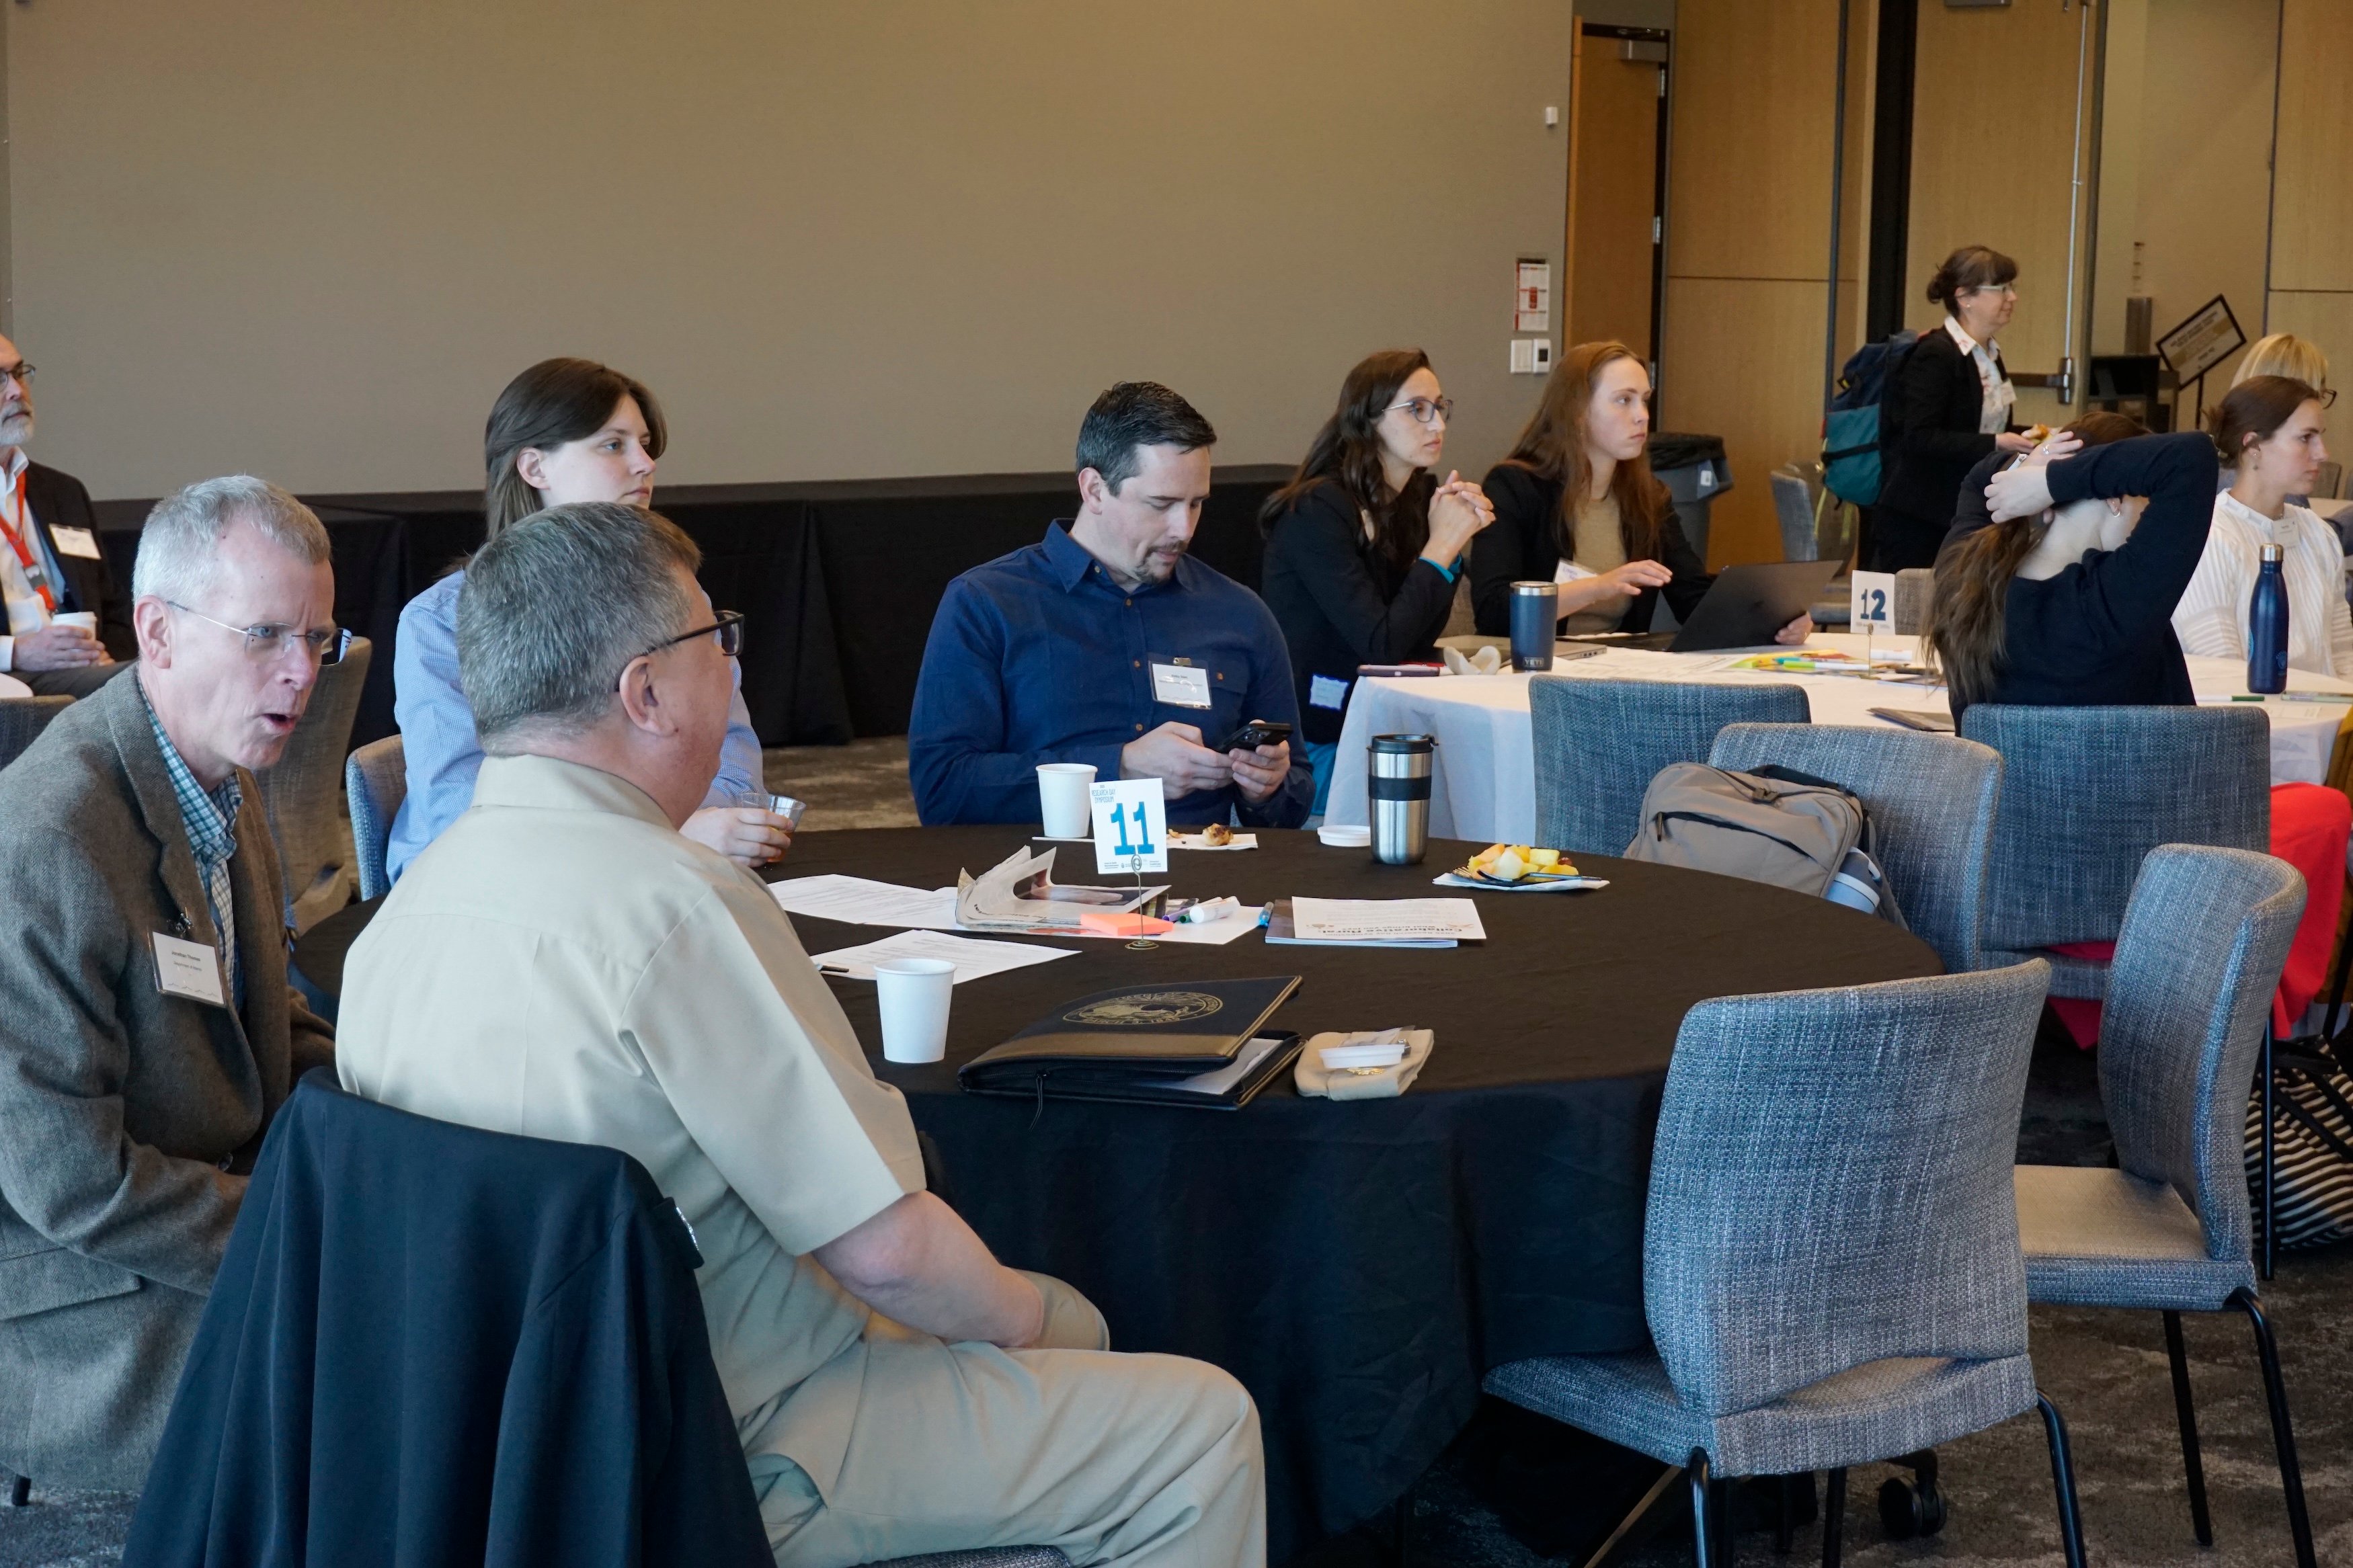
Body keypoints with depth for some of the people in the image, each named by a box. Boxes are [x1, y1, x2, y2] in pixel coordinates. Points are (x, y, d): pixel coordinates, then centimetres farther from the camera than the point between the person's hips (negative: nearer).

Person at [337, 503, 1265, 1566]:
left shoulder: (407, 898, 2)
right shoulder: (678, 908, -26)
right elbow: (886, 1247, -25)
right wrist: (1016, 1314, -2)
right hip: (719, 1472, -9)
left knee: (1064, 1319, 23)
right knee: (1203, 1426, -1)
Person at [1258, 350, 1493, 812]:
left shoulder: (1415, 500, 8)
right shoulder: (1318, 510, -15)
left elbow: (1419, 643, 6)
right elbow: (1382, 644, -21)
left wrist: (1455, 538, -3)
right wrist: (1441, 546, -13)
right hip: (1310, 744, -7)